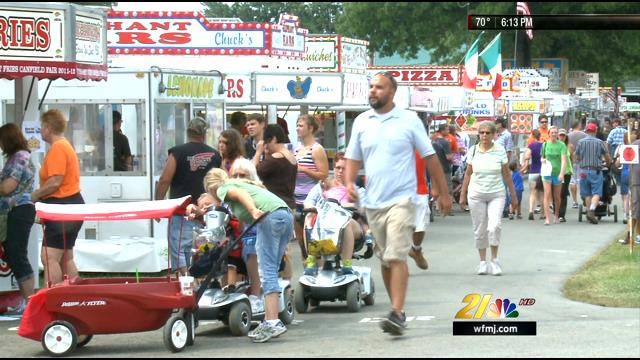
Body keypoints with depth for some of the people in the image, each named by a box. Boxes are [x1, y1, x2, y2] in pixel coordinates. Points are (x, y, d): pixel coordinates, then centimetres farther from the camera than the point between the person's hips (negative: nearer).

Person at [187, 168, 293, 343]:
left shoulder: (223, 189, 11)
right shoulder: (239, 184, 36)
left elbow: (241, 194, -9)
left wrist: (254, 211, -24)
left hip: (271, 216, -8)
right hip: (287, 215, 8)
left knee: (267, 271, -10)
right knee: (270, 271, 11)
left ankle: (273, 322, -17)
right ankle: (269, 321, 8)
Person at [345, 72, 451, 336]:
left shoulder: (409, 120, -2)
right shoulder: (361, 122, 8)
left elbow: (429, 157, 2)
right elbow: (353, 158, 13)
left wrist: (443, 193, 2)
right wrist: (349, 183, -7)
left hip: (400, 200, -5)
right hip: (372, 202, 5)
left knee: (397, 257, -16)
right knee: (384, 260, 12)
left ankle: (397, 315, -21)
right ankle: (397, 309, 24)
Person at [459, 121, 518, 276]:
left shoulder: (500, 151, -1)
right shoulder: (473, 150, 2)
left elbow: (506, 174, 6)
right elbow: (468, 174, 10)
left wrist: (513, 195, 8)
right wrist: (463, 194, 11)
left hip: (496, 194, -1)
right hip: (476, 194, 1)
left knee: (495, 226, -17)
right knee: (479, 229, 3)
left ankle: (494, 259, -2)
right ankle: (483, 262, 15)